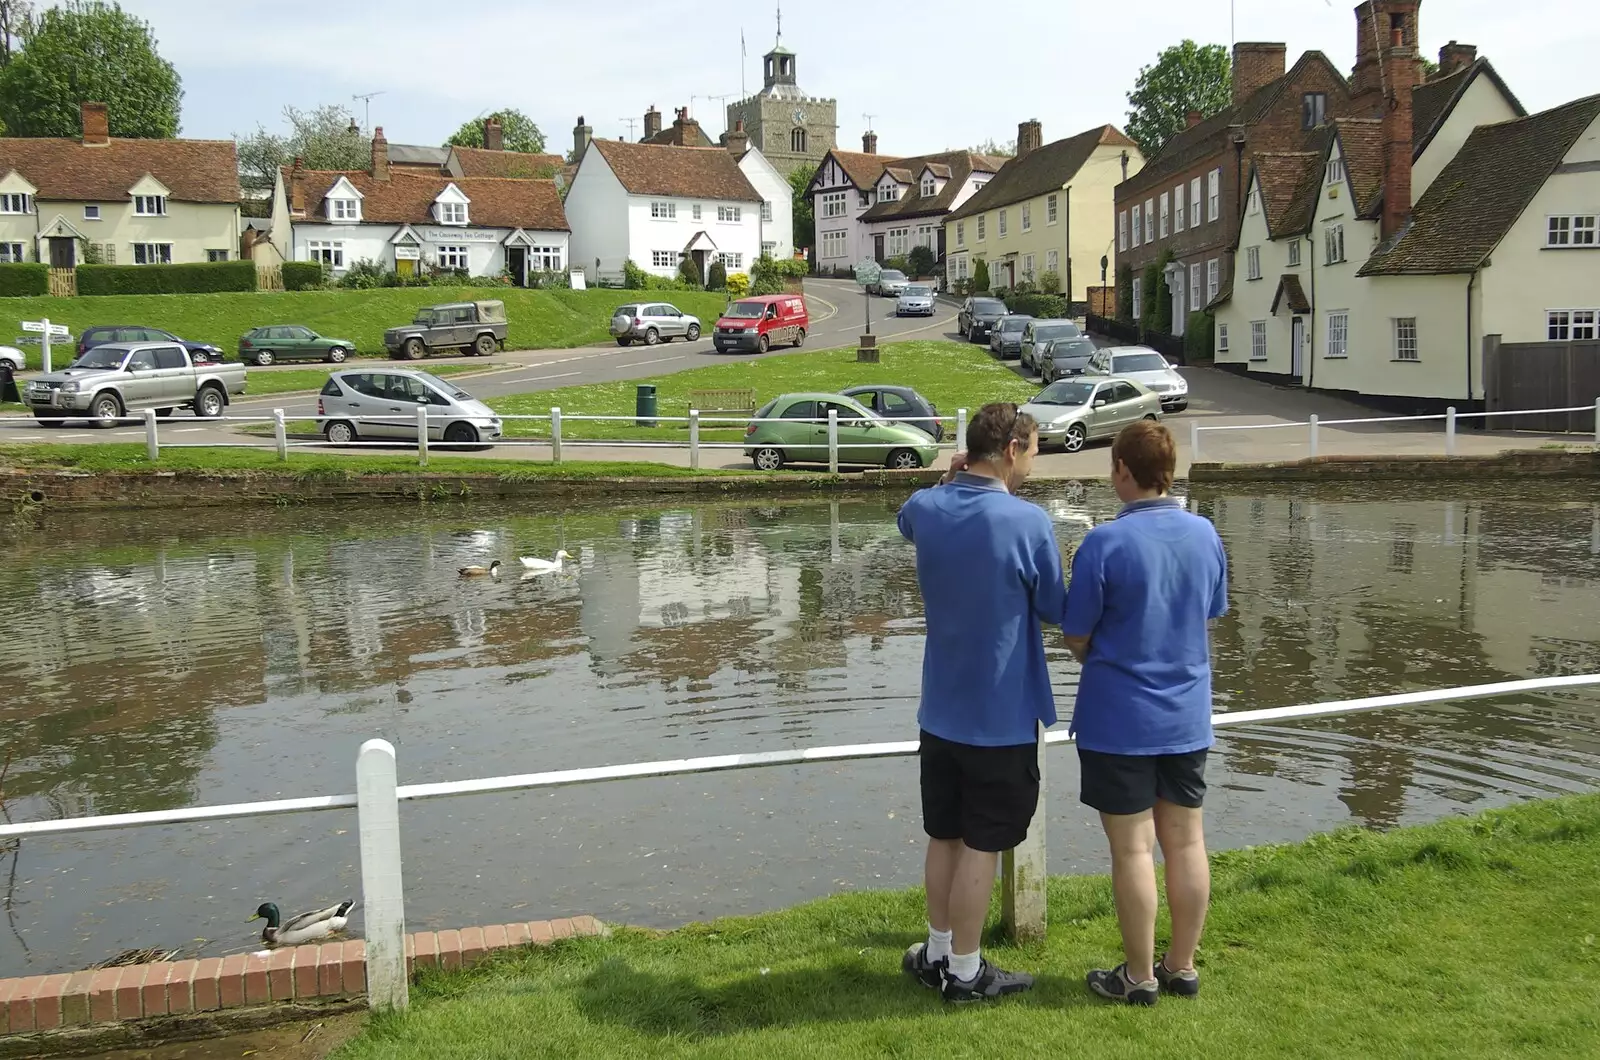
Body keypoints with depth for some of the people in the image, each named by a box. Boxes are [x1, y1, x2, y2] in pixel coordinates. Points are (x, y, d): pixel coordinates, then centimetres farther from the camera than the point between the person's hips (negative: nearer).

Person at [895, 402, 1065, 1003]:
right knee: (980, 845, 7)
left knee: (944, 836, 19)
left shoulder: (926, 510, -4)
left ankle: (937, 952, 32)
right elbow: (1053, 610, -6)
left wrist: (958, 478, 13)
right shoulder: (1027, 521, -19)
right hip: (1001, 716, -5)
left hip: (940, 710, 5)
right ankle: (964, 972, 19)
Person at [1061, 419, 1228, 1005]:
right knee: (1185, 840, 14)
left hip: (1119, 719, -5)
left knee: (1133, 847, 5)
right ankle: (1182, 967, 26)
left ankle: (1140, 975, 17)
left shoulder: (1104, 543, -18)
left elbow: (1076, 636, -9)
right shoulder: (1205, 535, -1)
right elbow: (1208, 620, 9)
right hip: (1187, 715, 5)